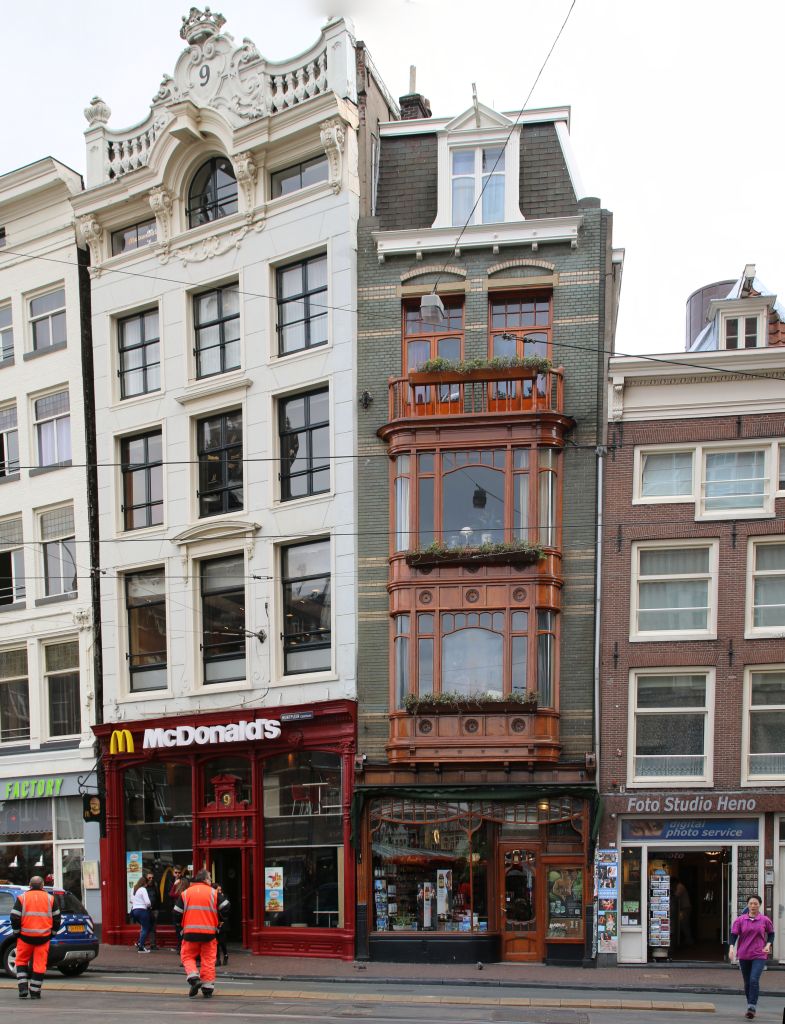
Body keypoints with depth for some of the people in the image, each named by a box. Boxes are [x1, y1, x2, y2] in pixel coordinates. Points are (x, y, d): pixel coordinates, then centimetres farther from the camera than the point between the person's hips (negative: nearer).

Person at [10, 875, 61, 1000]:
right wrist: (51, 933, 16)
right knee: (40, 964, 6)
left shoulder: (22, 898, 2)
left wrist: (17, 933, 7)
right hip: (43, 938, 1)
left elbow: (14, 918, -4)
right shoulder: (50, 898, 7)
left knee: (22, 961, 14)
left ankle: (23, 988, 4)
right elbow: (56, 919, 7)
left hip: (25, 937, -1)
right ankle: (35, 992, 6)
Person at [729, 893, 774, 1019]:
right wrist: (731, 947, -15)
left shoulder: (765, 920, -1)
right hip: (744, 956, 2)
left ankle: (752, 1007, -14)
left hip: (759, 955, -2)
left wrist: (768, 944, -3)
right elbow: (734, 934, 0)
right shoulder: (740, 920, 0)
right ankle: (750, 1007, 27)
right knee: (747, 982, 11)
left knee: (754, 980, -19)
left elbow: (771, 934, 13)